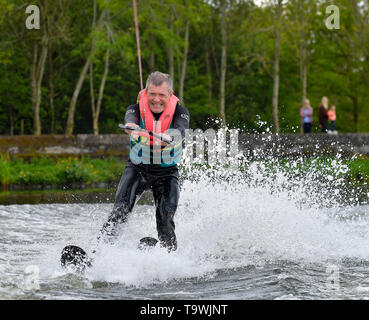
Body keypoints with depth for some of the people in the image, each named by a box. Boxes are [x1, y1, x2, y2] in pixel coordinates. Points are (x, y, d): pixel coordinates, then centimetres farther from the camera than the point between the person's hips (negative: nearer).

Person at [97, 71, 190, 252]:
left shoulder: (180, 112, -13)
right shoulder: (136, 110, -13)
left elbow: (180, 131, -35)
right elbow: (130, 120, -36)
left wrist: (167, 138, -60)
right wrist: (132, 128, -62)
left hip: (167, 172, 0)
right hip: (137, 169, 0)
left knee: (165, 220, -16)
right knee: (120, 210, -21)